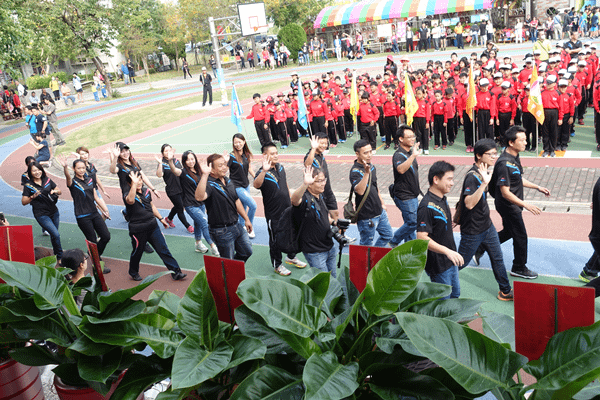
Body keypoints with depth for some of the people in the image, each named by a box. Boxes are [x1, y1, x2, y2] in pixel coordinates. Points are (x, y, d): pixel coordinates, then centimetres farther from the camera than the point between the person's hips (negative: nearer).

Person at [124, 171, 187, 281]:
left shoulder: (147, 191, 6)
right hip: (138, 230, -4)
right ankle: (134, 273, 37)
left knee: (164, 250, 3)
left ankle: (176, 272, 6)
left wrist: (161, 219, 24)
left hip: (152, 226, 4)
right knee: (137, 252, 12)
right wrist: (134, 184, -39)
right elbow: (130, 200, -38)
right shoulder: (127, 195, -11)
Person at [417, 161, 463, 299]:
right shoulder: (427, 206, -25)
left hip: (450, 260, 9)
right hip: (438, 264, -9)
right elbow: (422, 238, -30)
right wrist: (447, 251, -37)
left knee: (455, 294, 22)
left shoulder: (443, 199, 6)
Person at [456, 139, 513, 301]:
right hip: (472, 231, -8)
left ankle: (506, 292, 30)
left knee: (497, 259, 15)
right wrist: (484, 183, -45)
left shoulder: (483, 172, 3)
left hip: (487, 226, 8)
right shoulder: (472, 176, -25)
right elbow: (469, 204, -39)